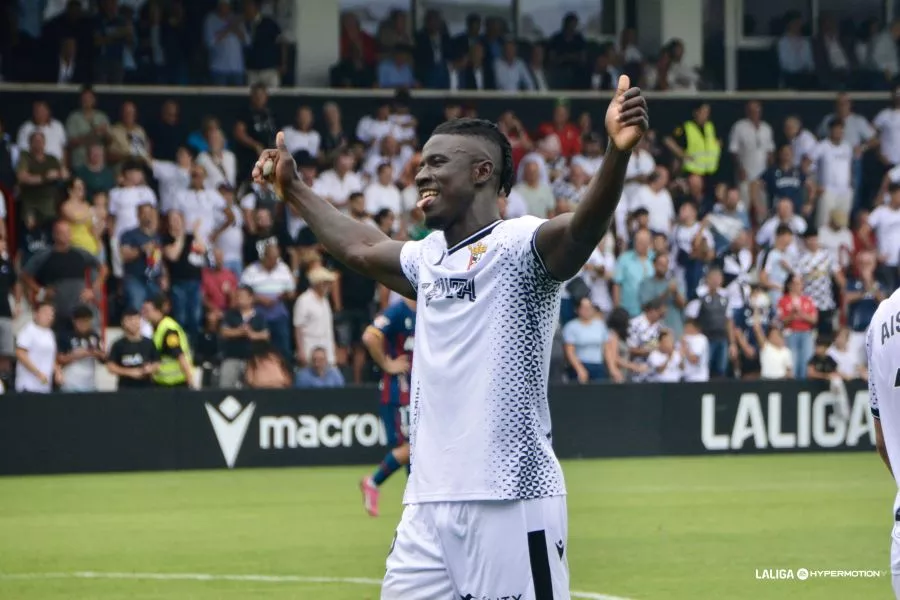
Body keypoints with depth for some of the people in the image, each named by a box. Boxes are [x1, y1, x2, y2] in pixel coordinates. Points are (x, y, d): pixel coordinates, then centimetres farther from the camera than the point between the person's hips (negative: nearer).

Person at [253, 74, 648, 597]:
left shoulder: (520, 245, -7)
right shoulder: (428, 259, 18)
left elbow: (584, 225, -28)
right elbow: (361, 247, 38)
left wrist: (618, 152, -46)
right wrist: (294, 189, 48)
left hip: (512, 503, -8)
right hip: (428, 508, 8)